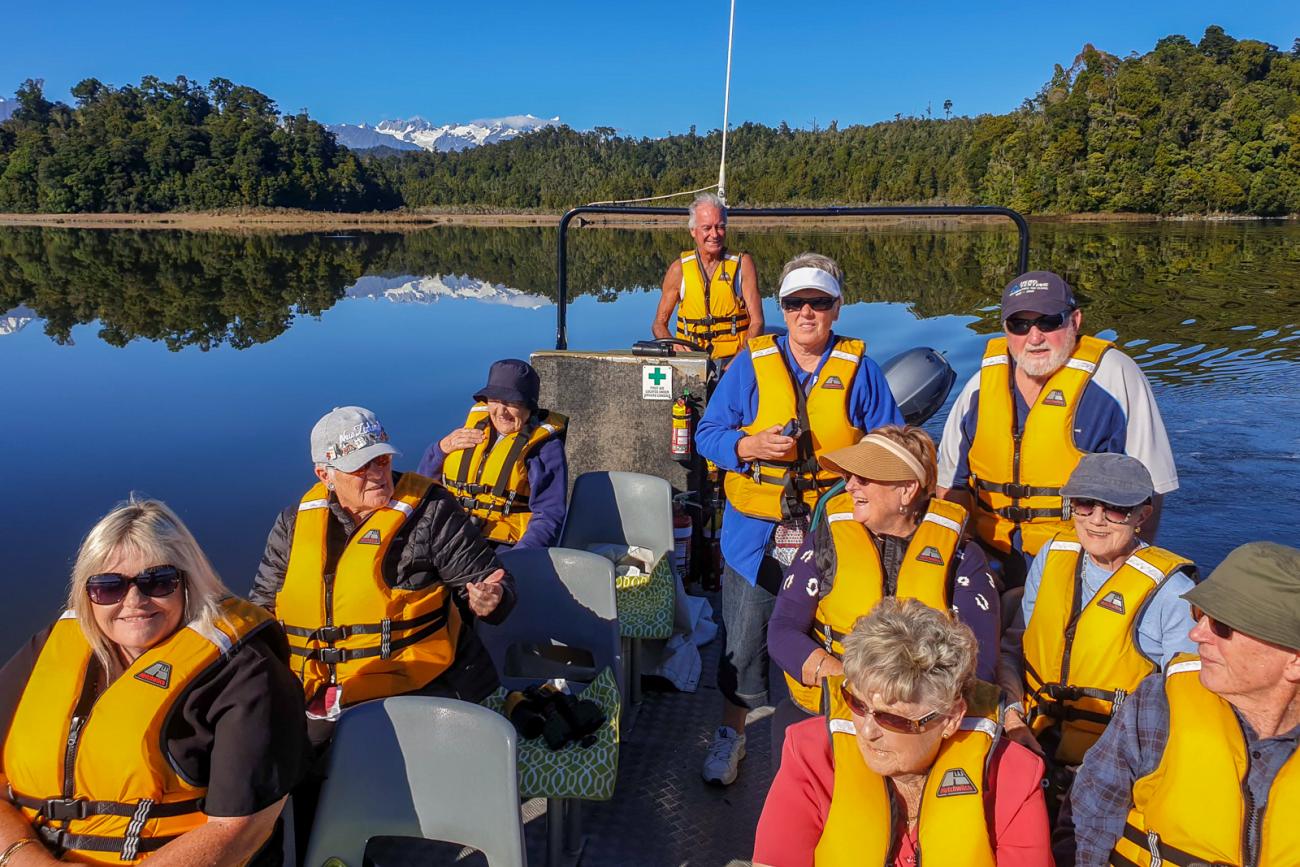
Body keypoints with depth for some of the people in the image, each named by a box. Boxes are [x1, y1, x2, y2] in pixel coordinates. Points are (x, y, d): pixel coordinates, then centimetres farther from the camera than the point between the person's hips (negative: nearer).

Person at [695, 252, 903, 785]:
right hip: (756, 535, 0)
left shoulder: (859, 368, 3)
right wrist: (751, 446, -16)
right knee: (744, 640, 7)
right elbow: (707, 434, 2)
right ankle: (732, 732, 29)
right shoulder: (752, 363, 2)